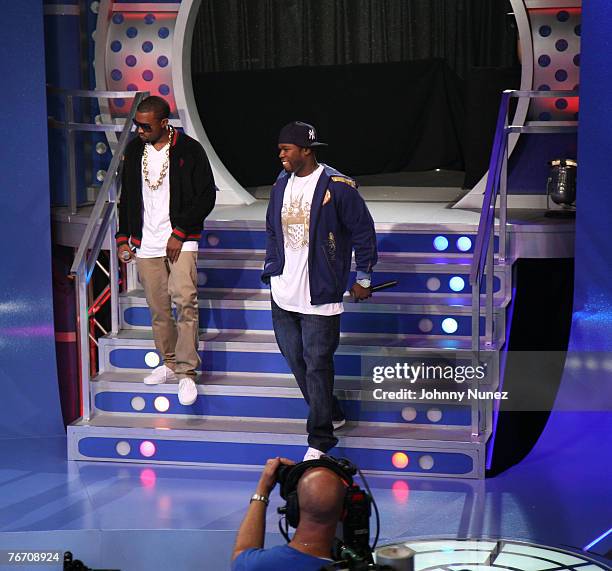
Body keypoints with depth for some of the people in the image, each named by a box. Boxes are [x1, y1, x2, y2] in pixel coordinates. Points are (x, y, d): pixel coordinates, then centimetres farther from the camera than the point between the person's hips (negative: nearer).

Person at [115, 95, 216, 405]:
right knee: (158, 308, 8)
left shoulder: (189, 150, -7)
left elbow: (206, 197, -6)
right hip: (146, 244, 5)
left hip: (180, 240, -5)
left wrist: (179, 233, -12)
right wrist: (123, 238, 12)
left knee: (184, 300, -20)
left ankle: (187, 372, -17)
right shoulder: (134, 150, 8)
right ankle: (170, 364, 24)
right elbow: (127, 197, 18)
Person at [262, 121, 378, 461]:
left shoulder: (337, 187, -11)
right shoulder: (281, 185, 10)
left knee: (317, 365, -6)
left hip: (320, 296, -7)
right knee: (295, 359, 12)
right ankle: (331, 415, 31)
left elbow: (363, 232, -4)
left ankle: (320, 440, 1)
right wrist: (271, 270, 16)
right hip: (283, 293, 7)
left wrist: (363, 279, -1)